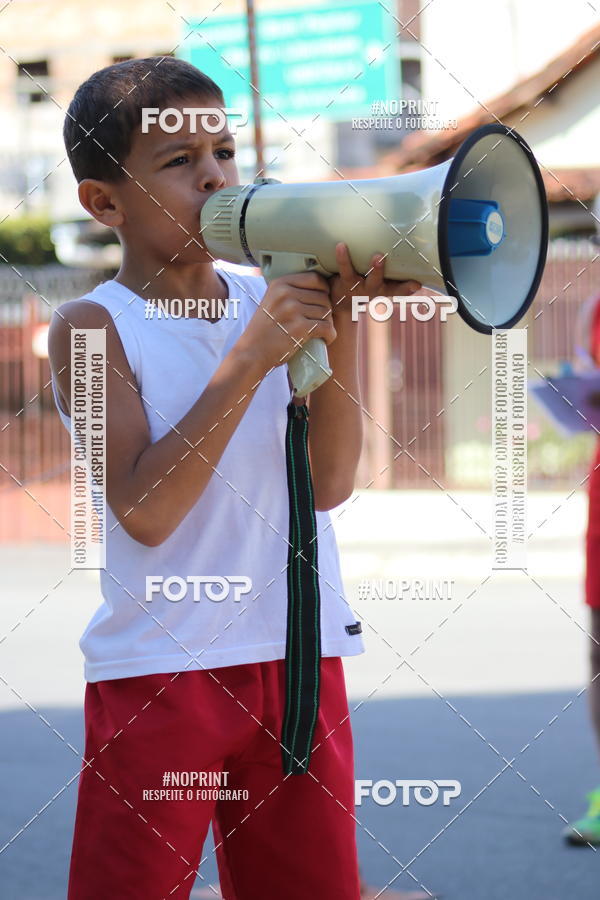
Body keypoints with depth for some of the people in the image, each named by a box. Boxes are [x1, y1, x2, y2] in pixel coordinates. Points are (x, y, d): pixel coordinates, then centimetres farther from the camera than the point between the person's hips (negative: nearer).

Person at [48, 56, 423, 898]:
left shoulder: (270, 300, 6)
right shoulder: (93, 326, -6)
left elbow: (330, 481, -2)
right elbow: (144, 510, -19)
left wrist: (341, 323, -12)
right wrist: (250, 359, -21)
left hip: (300, 664, 4)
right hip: (156, 671, -4)